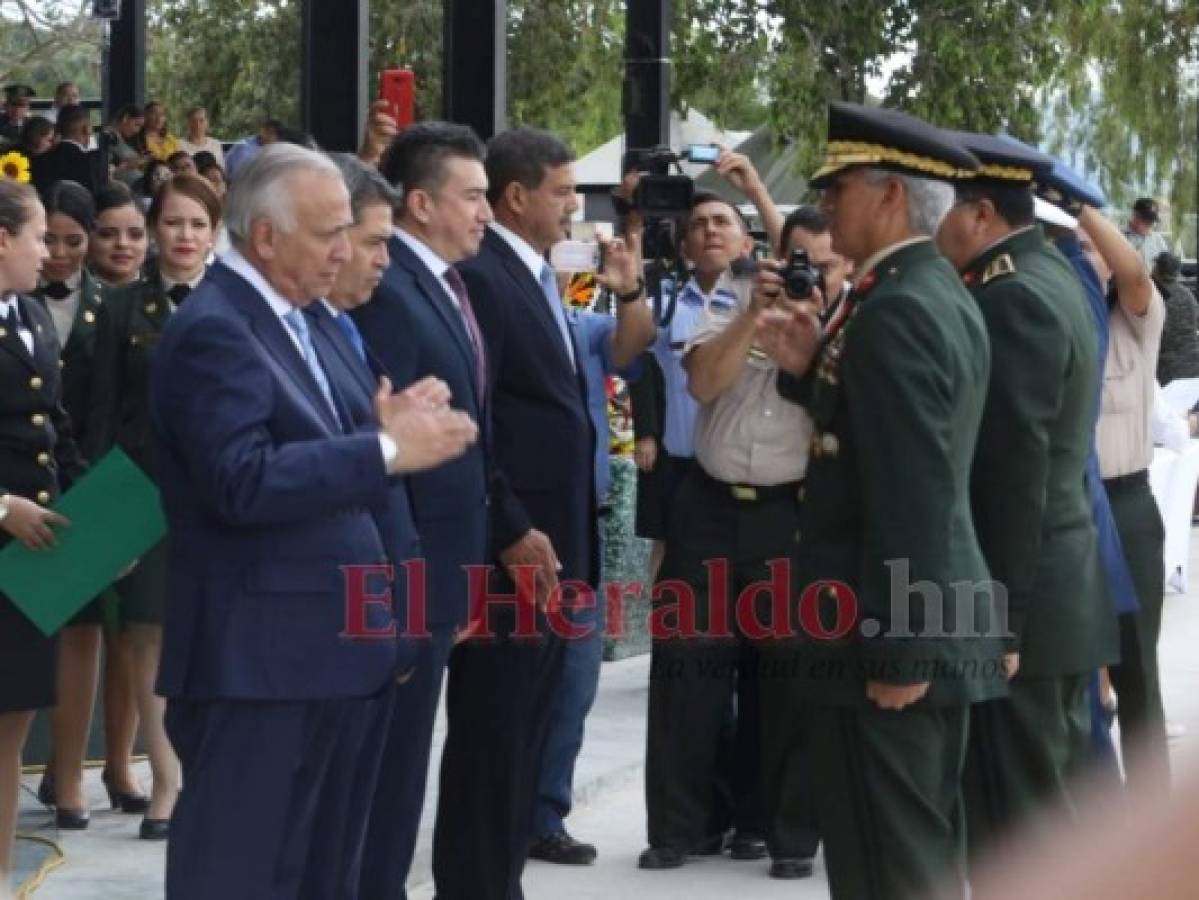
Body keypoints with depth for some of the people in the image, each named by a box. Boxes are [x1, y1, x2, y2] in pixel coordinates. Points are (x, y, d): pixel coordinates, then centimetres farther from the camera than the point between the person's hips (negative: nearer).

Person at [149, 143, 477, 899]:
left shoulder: (292, 322, 17)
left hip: (334, 650, 10)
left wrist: (387, 431, 0)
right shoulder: (213, 331, -15)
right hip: (260, 661, -10)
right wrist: (387, 450, -22)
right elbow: (244, 482, -26)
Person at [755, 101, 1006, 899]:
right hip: (935, 627, 10)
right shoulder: (942, 293, 13)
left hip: (889, 635, -10)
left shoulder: (893, 311, -19)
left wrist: (895, 652, -22)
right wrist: (813, 369, 4)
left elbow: (913, 497, -24)